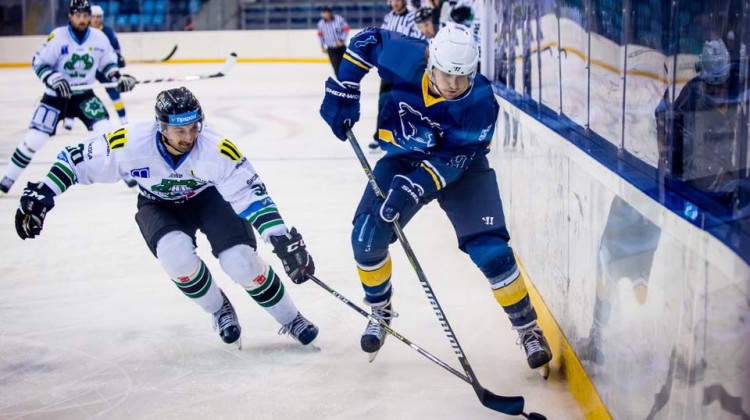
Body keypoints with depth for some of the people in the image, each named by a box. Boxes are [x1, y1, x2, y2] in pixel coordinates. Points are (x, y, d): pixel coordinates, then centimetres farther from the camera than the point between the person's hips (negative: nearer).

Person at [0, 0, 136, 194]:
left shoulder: (99, 38, -6)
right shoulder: (58, 37, -16)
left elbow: (108, 62, 9)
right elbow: (38, 62, -13)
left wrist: (119, 77, -8)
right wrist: (53, 79, -29)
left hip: (84, 94, 2)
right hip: (57, 94, -2)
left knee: (107, 131, -13)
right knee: (34, 138, -8)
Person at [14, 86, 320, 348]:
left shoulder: (216, 150, -33)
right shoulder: (131, 143, -31)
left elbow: (251, 195, -29)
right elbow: (75, 160, -18)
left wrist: (285, 240, -36)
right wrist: (39, 196, -23)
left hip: (208, 197, -1)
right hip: (159, 205, 1)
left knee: (241, 261, -22)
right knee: (176, 253, -30)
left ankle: (291, 320, 4)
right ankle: (220, 310, 0)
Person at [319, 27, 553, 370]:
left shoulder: (481, 102, -29)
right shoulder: (407, 58, -25)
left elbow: (452, 160, -30)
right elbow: (366, 40, -5)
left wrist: (414, 187, -42)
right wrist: (343, 91, -11)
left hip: (460, 168, -2)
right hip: (403, 158, 3)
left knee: (490, 251, -15)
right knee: (366, 238, -9)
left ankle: (528, 328, 5)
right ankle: (381, 312, 19)